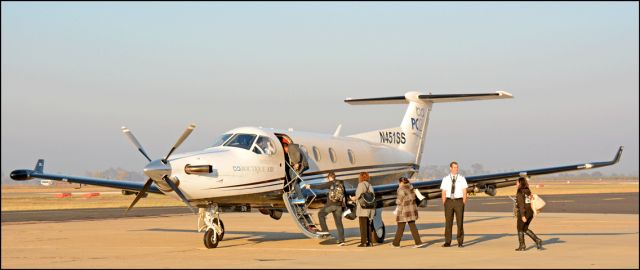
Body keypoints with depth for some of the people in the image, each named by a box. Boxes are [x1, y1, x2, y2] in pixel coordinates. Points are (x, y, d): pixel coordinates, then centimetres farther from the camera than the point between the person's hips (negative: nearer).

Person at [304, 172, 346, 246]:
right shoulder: (341, 183, 11)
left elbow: (321, 186, -12)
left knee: (321, 214, 19)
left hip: (331, 204, -5)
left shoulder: (331, 183, -5)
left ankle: (325, 230, 9)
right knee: (339, 223, 6)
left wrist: (310, 186, -4)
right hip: (339, 206, 5)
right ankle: (341, 240, 1)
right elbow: (344, 194, 18)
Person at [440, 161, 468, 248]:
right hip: (449, 201, 1)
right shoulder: (445, 179, 6)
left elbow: (464, 192, 2)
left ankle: (460, 242, 6)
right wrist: (444, 204, -1)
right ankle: (447, 242, 6)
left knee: (460, 222, 0)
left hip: (459, 201, -1)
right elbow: (443, 192, 6)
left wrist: (463, 204, -6)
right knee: (448, 222, 1)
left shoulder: (462, 178, 3)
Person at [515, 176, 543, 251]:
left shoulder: (520, 193, -13)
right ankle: (537, 240, 4)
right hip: (530, 212, 7)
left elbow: (521, 205, -19)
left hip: (523, 213, -7)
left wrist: (522, 216, -22)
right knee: (525, 229, 18)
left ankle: (522, 246, 15)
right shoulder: (528, 191, 10)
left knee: (520, 229, 10)